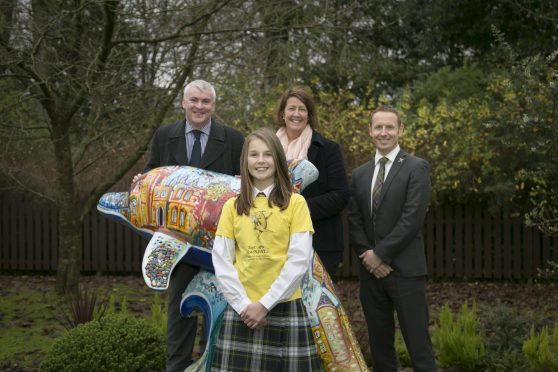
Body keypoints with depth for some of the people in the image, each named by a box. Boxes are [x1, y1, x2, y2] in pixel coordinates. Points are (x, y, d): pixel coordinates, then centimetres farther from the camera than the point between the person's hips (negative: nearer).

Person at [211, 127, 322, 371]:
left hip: (285, 307, -2)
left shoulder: (295, 203, -1)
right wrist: (243, 304, -7)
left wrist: (265, 304, -11)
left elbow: (299, 261, -7)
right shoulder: (232, 206, 6)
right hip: (241, 310, 2)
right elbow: (221, 262, 3)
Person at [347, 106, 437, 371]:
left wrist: (380, 254, -12)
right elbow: (354, 222, 9)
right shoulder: (359, 174, 14)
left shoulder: (417, 168, -2)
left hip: (405, 269, -5)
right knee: (379, 346, 9)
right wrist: (368, 257, -6)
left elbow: (413, 218, -12)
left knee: (418, 346, -6)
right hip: (371, 270, 5)